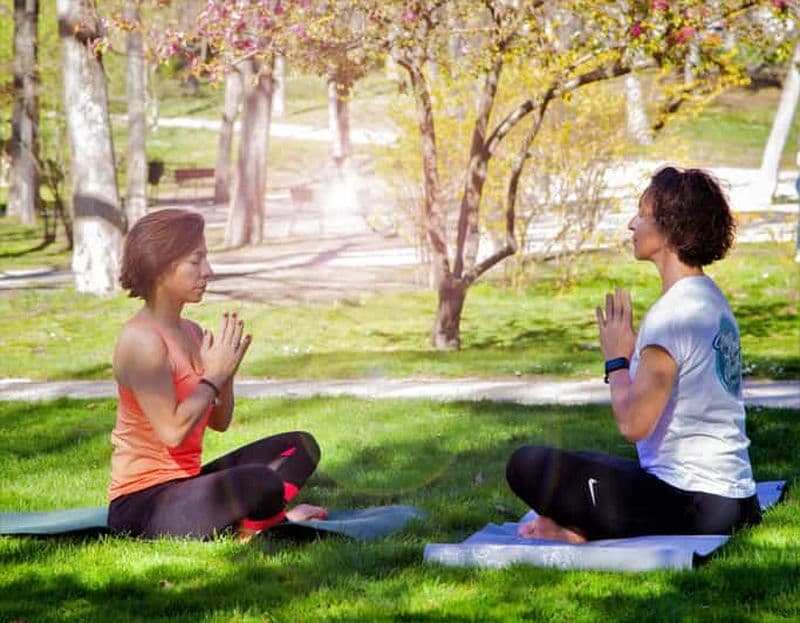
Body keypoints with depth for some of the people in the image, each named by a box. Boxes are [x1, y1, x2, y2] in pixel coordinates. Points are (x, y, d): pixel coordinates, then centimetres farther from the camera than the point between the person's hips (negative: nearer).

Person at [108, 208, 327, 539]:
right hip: (144, 501, -10)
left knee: (301, 446, 16)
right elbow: (172, 431, -24)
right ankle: (249, 525, 0)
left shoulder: (191, 332, 11)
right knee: (261, 483, -33)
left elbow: (219, 422, 16)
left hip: (184, 482, 10)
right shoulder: (141, 339, -17)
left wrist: (227, 371, -2)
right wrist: (213, 375, -13)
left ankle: (254, 517, -9)